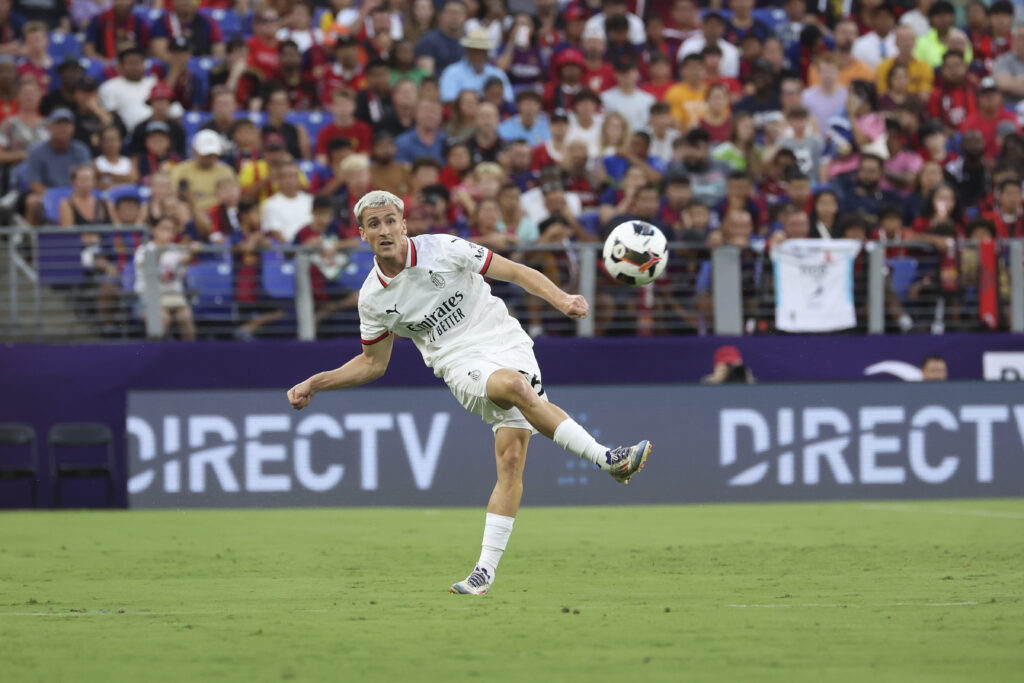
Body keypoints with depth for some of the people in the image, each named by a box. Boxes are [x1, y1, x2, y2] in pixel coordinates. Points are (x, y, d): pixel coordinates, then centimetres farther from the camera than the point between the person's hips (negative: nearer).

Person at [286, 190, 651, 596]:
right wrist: (314, 384, 10)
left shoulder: (443, 249, -2)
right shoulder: (372, 298, 5)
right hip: (462, 364, 0)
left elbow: (516, 272, 2)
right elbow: (373, 363, 19)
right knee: (512, 384, -35)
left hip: (508, 345, 0)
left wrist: (561, 299, -13)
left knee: (511, 459, -18)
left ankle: (486, 569, -14)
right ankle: (607, 459, -33)